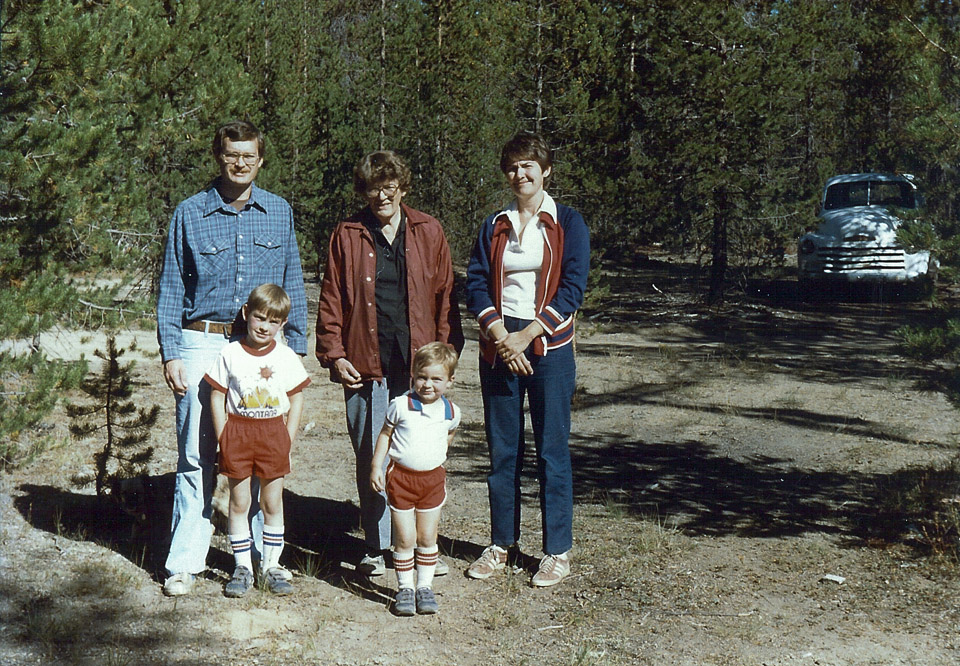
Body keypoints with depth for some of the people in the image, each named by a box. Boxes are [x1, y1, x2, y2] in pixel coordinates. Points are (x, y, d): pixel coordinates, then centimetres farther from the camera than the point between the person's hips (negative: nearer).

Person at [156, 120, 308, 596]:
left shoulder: (279, 212, 9)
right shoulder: (189, 214, 4)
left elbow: (292, 285, 13)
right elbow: (171, 289, 5)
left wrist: (295, 347, 6)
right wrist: (170, 354, -3)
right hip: (203, 343, -1)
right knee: (196, 456, -1)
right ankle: (185, 562, 9)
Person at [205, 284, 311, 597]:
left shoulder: (286, 357, 1)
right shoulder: (230, 354, -2)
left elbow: (296, 399, 6)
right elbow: (217, 396, 1)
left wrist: (288, 439, -1)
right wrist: (224, 439, -5)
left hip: (273, 433, 1)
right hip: (237, 432, -1)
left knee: (272, 503, 7)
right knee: (239, 503, 5)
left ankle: (271, 566, 18)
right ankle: (243, 568, 16)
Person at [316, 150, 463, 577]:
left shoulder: (428, 232, 9)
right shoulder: (347, 236, 7)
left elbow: (445, 296, 9)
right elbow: (330, 302, 8)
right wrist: (334, 355, -1)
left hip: (419, 365, 0)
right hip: (366, 366, 0)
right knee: (370, 460, 5)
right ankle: (377, 547, 18)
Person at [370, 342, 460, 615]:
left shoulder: (451, 411, -2)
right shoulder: (400, 406, -11)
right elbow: (385, 434, 0)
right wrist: (376, 466, -3)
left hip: (433, 478, 2)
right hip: (401, 477, -2)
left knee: (427, 537, 9)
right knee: (405, 539, 1)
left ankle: (425, 587, 22)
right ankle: (404, 588, 16)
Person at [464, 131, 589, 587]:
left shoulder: (567, 223, 2)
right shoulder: (494, 225, 11)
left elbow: (572, 289, -6)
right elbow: (476, 284, 3)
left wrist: (526, 335, -13)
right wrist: (500, 335, -12)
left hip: (549, 347, -3)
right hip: (498, 345, 3)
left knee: (551, 450, 1)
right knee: (502, 450, 8)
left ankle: (558, 550, 10)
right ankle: (502, 542, 20)